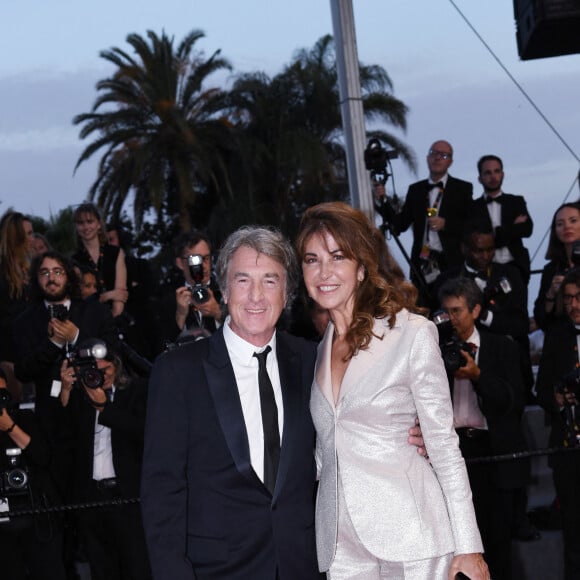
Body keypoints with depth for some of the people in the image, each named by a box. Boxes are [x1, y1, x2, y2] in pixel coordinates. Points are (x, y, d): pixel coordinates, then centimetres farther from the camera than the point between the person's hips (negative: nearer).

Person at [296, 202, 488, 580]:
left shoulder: (413, 334, -5)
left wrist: (468, 546, -7)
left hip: (410, 533, -4)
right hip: (340, 541, 4)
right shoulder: (315, 346, 10)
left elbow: (444, 445, -5)